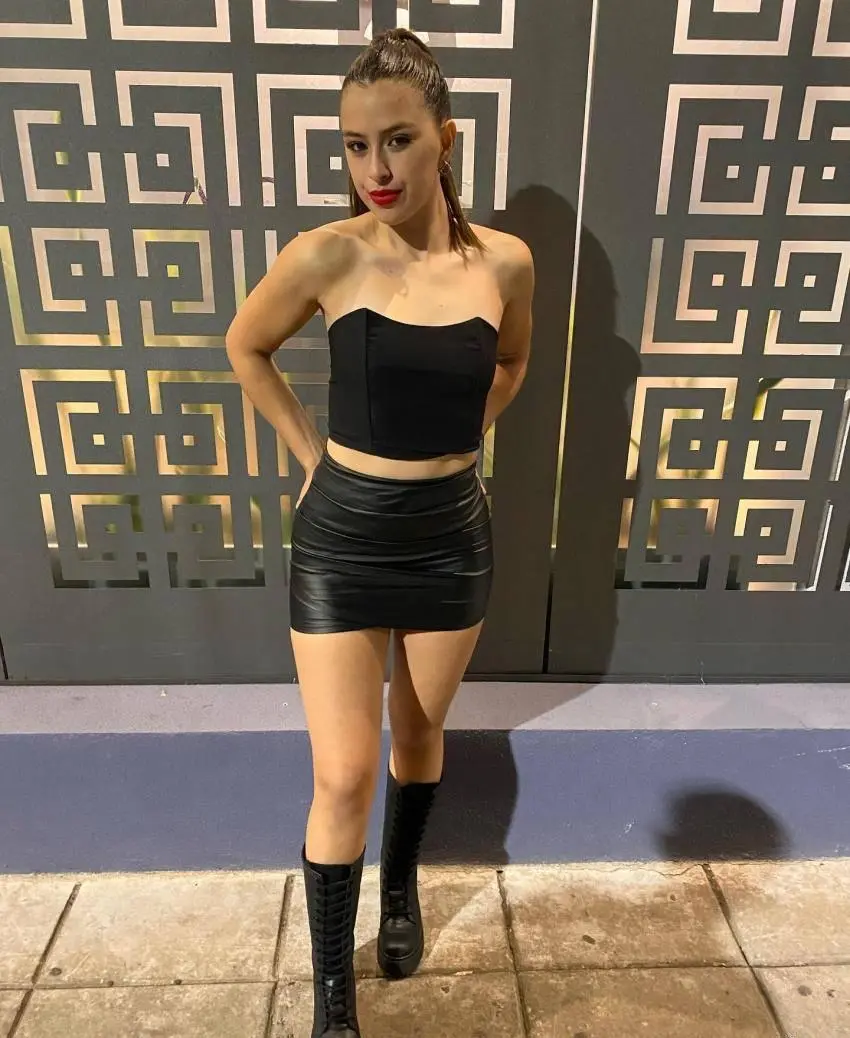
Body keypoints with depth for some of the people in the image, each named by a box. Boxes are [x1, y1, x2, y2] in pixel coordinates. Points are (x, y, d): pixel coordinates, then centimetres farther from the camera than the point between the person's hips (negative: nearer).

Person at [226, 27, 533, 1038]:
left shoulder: (505, 262, -6)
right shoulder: (326, 256, -12)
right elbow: (245, 349, 6)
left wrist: (452, 439, 8)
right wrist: (311, 453, 3)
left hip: (452, 534, 3)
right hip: (343, 535, -2)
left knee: (418, 734, 21)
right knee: (343, 774, 3)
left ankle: (401, 888, 50)